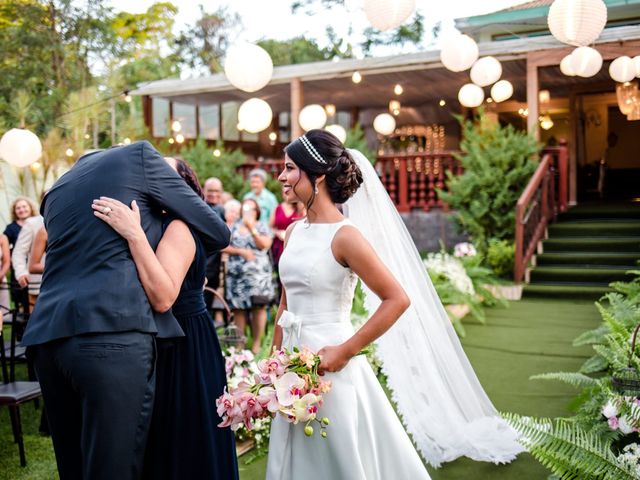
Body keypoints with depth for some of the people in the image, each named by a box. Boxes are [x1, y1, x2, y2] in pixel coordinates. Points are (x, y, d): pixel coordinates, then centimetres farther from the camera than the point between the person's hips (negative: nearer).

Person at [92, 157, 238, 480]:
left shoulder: (177, 227, -15)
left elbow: (163, 297, -29)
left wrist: (134, 235, -30)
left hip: (182, 349, -9)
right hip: (166, 346, 9)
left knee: (182, 447, 4)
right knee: (161, 445, 18)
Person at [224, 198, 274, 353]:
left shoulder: (262, 227, 9)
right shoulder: (234, 227, 16)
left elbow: (265, 244, -8)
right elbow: (224, 247, 8)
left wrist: (252, 228, -11)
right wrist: (240, 251, -6)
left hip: (258, 273, -2)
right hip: (237, 274, 2)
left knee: (259, 307, -8)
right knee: (238, 308, -1)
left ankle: (257, 343, -2)